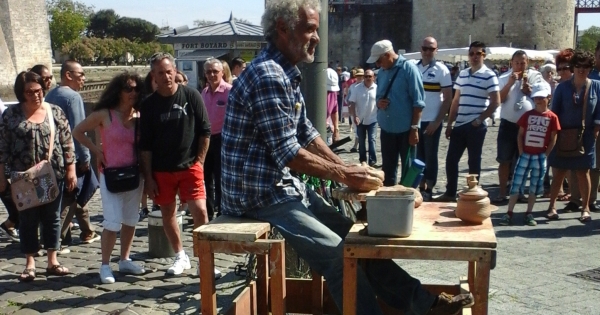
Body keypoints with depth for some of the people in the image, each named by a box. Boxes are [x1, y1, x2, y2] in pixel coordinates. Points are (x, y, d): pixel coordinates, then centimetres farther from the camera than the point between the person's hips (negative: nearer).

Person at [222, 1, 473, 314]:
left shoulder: (284, 73, 12)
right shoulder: (268, 75, -21)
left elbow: (306, 133, 15)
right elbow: (288, 153, -22)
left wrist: (345, 167, 5)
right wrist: (343, 175, -13)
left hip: (283, 184, 10)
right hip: (258, 193, -10)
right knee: (339, 253, -15)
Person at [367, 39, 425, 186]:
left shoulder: (408, 68, -9)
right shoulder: (382, 72, 9)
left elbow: (418, 102, -12)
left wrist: (414, 128, -15)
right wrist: (378, 102, -4)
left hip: (405, 129, -6)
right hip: (386, 128, 6)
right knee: (387, 168, 12)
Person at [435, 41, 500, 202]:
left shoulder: (489, 75, -6)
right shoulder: (462, 74, 12)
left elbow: (495, 102, -9)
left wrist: (479, 120, -11)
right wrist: (450, 123, 10)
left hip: (476, 126, -6)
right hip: (459, 124, 6)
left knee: (473, 161, 3)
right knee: (451, 159, 6)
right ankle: (450, 193, 18)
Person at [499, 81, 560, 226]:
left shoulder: (552, 117, -2)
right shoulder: (527, 115, 2)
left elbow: (553, 139, 0)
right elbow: (520, 134, 5)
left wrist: (545, 155, -5)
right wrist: (521, 152, -3)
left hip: (540, 157, -1)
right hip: (525, 155, 1)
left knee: (534, 187, 7)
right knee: (516, 184, -2)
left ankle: (529, 214, 16)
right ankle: (509, 213, -1)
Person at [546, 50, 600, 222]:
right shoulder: (563, 87, -2)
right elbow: (554, 111, 1)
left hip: (586, 136, 0)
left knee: (583, 172, 7)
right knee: (559, 172, 5)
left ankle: (585, 208, 17)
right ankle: (552, 206, 12)